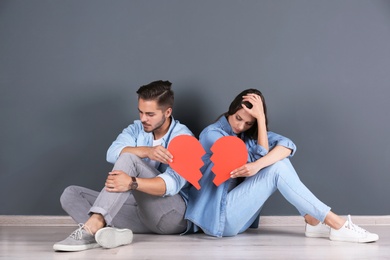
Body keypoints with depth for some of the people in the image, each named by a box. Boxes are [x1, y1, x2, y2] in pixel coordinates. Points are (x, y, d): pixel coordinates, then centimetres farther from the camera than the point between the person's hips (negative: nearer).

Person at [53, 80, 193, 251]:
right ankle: (110, 232, -39)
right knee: (71, 194, -7)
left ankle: (93, 226, -45)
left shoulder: (183, 137, -7)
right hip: (141, 210, 6)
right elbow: (113, 153, -12)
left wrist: (132, 183, -43)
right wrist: (147, 151, -31)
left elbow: (172, 183, -25)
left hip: (172, 213, -6)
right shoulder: (137, 129, 10)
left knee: (129, 159, -27)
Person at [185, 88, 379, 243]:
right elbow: (260, 155, -15)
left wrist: (258, 165, -31)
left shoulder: (249, 132, 7)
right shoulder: (211, 134, -11)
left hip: (238, 215, 6)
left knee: (280, 158, -11)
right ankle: (337, 225, -22)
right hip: (219, 217, -6)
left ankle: (314, 223, -16)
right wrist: (261, 117, -17)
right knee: (277, 169, -21)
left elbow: (287, 145, -14)